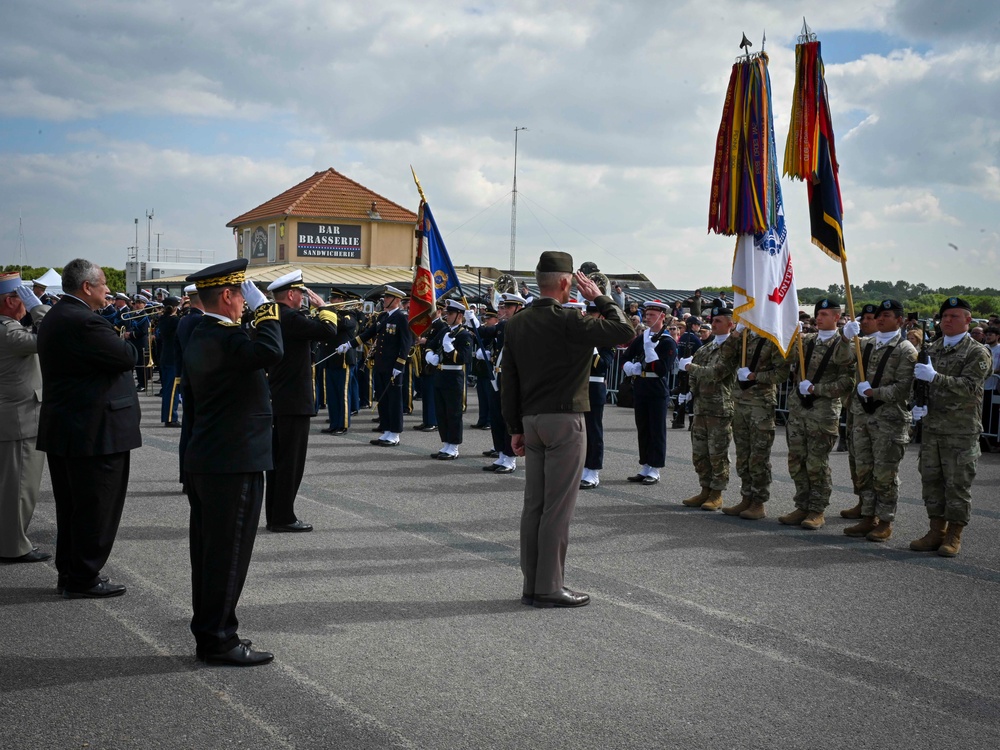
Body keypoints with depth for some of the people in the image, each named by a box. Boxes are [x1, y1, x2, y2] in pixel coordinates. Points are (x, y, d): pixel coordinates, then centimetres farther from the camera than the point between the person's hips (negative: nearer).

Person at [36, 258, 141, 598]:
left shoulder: (54, 317, 13)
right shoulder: (84, 322, -21)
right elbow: (127, 357, -19)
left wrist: (114, 341, 0)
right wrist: (124, 343, 0)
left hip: (62, 427, 11)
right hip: (96, 430, -10)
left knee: (72, 506, 18)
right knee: (96, 507, -1)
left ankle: (69, 571, 27)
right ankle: (83, 579, 6)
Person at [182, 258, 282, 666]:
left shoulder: (199, 337, 14)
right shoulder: (222, 337, -19)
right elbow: (271, 352, -37)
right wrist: (265, 308, -22)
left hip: (204, 462, 10)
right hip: (234, 464, -10)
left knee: (210, 552, 15)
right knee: (228, 552, -2)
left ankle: (209, 632, 24)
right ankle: (218, 639, 5)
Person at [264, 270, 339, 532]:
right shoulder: (291, 318, -18)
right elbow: (329, 332, -22)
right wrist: (323, 306, -7)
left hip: (276, 399, 10)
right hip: (295, 401, -10)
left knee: (278, 459, 13)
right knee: (292, 461, -4)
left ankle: (274, 515, 19)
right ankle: (284, 517, 0)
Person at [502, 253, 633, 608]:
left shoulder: (516, 323, 8)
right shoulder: (567, 321, -13)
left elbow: (508, 380, 10)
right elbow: (624, 330, -14)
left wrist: (515, 428, 14)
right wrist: (600, 298, -2)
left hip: (531, 420, 7)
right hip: (564, 420, -7)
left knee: (534, 504, 10)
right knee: (558, 507, -3)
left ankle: (531, 585, 15)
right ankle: (549, 588, 1)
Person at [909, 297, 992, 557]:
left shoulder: (977, 353, -5)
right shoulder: (932, 349, 13)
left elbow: (970, 386, -18)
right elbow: (919, 380, 20)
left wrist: (935, 377, -26)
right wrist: (918, 404, 1)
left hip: (961, 430, -6)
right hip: (932, 426, 6)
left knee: (957, 483, -1)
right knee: (931, 479, 9)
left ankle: (954, 536, 8)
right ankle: (937, 531, 19)